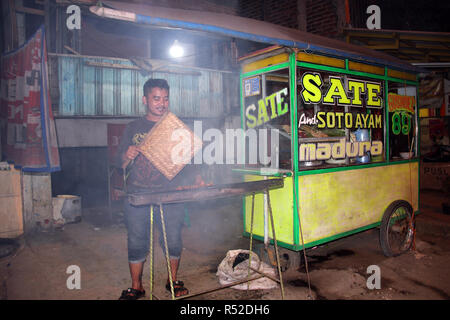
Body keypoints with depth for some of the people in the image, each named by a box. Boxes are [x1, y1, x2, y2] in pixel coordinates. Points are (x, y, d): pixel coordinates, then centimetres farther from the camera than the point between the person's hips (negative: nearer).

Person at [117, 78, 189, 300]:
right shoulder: (133, 128, 10)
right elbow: (121, 164, 12)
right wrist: (128, 157, -11)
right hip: (137, 195, 1)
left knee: (173, 240, 3)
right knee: (136, 243, 6)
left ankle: (173, 281, 27)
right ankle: (136, 287, 25)